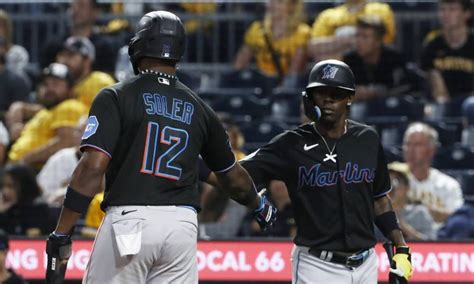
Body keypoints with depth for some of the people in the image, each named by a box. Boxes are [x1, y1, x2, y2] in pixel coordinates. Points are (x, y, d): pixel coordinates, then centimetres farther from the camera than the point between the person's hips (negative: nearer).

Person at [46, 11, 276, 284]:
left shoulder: (116, 97, -1)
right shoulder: (199, 108, 12)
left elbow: (93, 167, -12)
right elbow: (233, 175, 24)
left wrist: (61, 236, -11)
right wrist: (259, 205, 45)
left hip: (128, 221, -4)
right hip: (183, 226, 4)